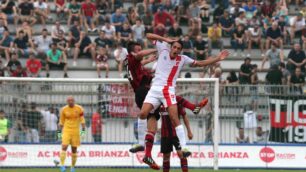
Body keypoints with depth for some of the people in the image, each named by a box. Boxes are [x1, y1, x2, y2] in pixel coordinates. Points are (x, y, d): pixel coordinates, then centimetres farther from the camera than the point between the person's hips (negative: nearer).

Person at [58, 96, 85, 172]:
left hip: (76, 131, 0)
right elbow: (61, 121, 9)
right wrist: (59, 131, 8)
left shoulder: (79, 109, -2)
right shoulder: (64, 109, 0)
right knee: (64, 147, -16)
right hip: (66, 131, 0)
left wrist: (83, 130, -7)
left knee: (74, 149, 5)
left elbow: (82, 120, 0)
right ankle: (62, 165, -19)